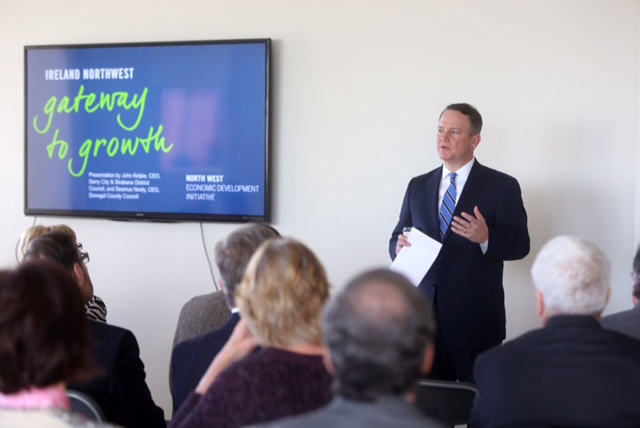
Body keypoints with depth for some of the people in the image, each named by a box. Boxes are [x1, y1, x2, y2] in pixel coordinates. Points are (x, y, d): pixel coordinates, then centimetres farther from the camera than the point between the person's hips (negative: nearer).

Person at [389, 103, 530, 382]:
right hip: (425, 314, 4)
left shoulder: (502, 186, -1)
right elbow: (397, 238, 14)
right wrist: (399, 247, -10)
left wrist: (486, 238, -24)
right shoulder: (418, 186, 13)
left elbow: (520, 244, -5)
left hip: (476, 318, -4)